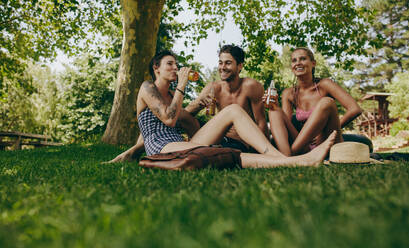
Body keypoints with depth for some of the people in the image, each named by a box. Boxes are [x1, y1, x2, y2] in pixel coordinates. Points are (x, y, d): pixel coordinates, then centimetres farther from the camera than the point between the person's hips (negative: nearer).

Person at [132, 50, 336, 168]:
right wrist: (181, 87, -2)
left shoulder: (169, 95, 29)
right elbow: (169, 119, -8)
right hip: (161, 148, -7)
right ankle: (298, 162, -51)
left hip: (181, 144, 7)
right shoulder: (147, 88, 6)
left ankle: (277, 156, -32)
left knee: (233, 110, -10)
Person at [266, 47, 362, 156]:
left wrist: (332, 129, -14)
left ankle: (292, 153, -31)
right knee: (275, 111, -12)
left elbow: (355, 110, -11)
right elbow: (286, 122, -3)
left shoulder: (324, 85, -3)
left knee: (326, 102, -25)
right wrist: (273, 108, -19)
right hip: (305, 149, 3)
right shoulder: (288, 93, 7)